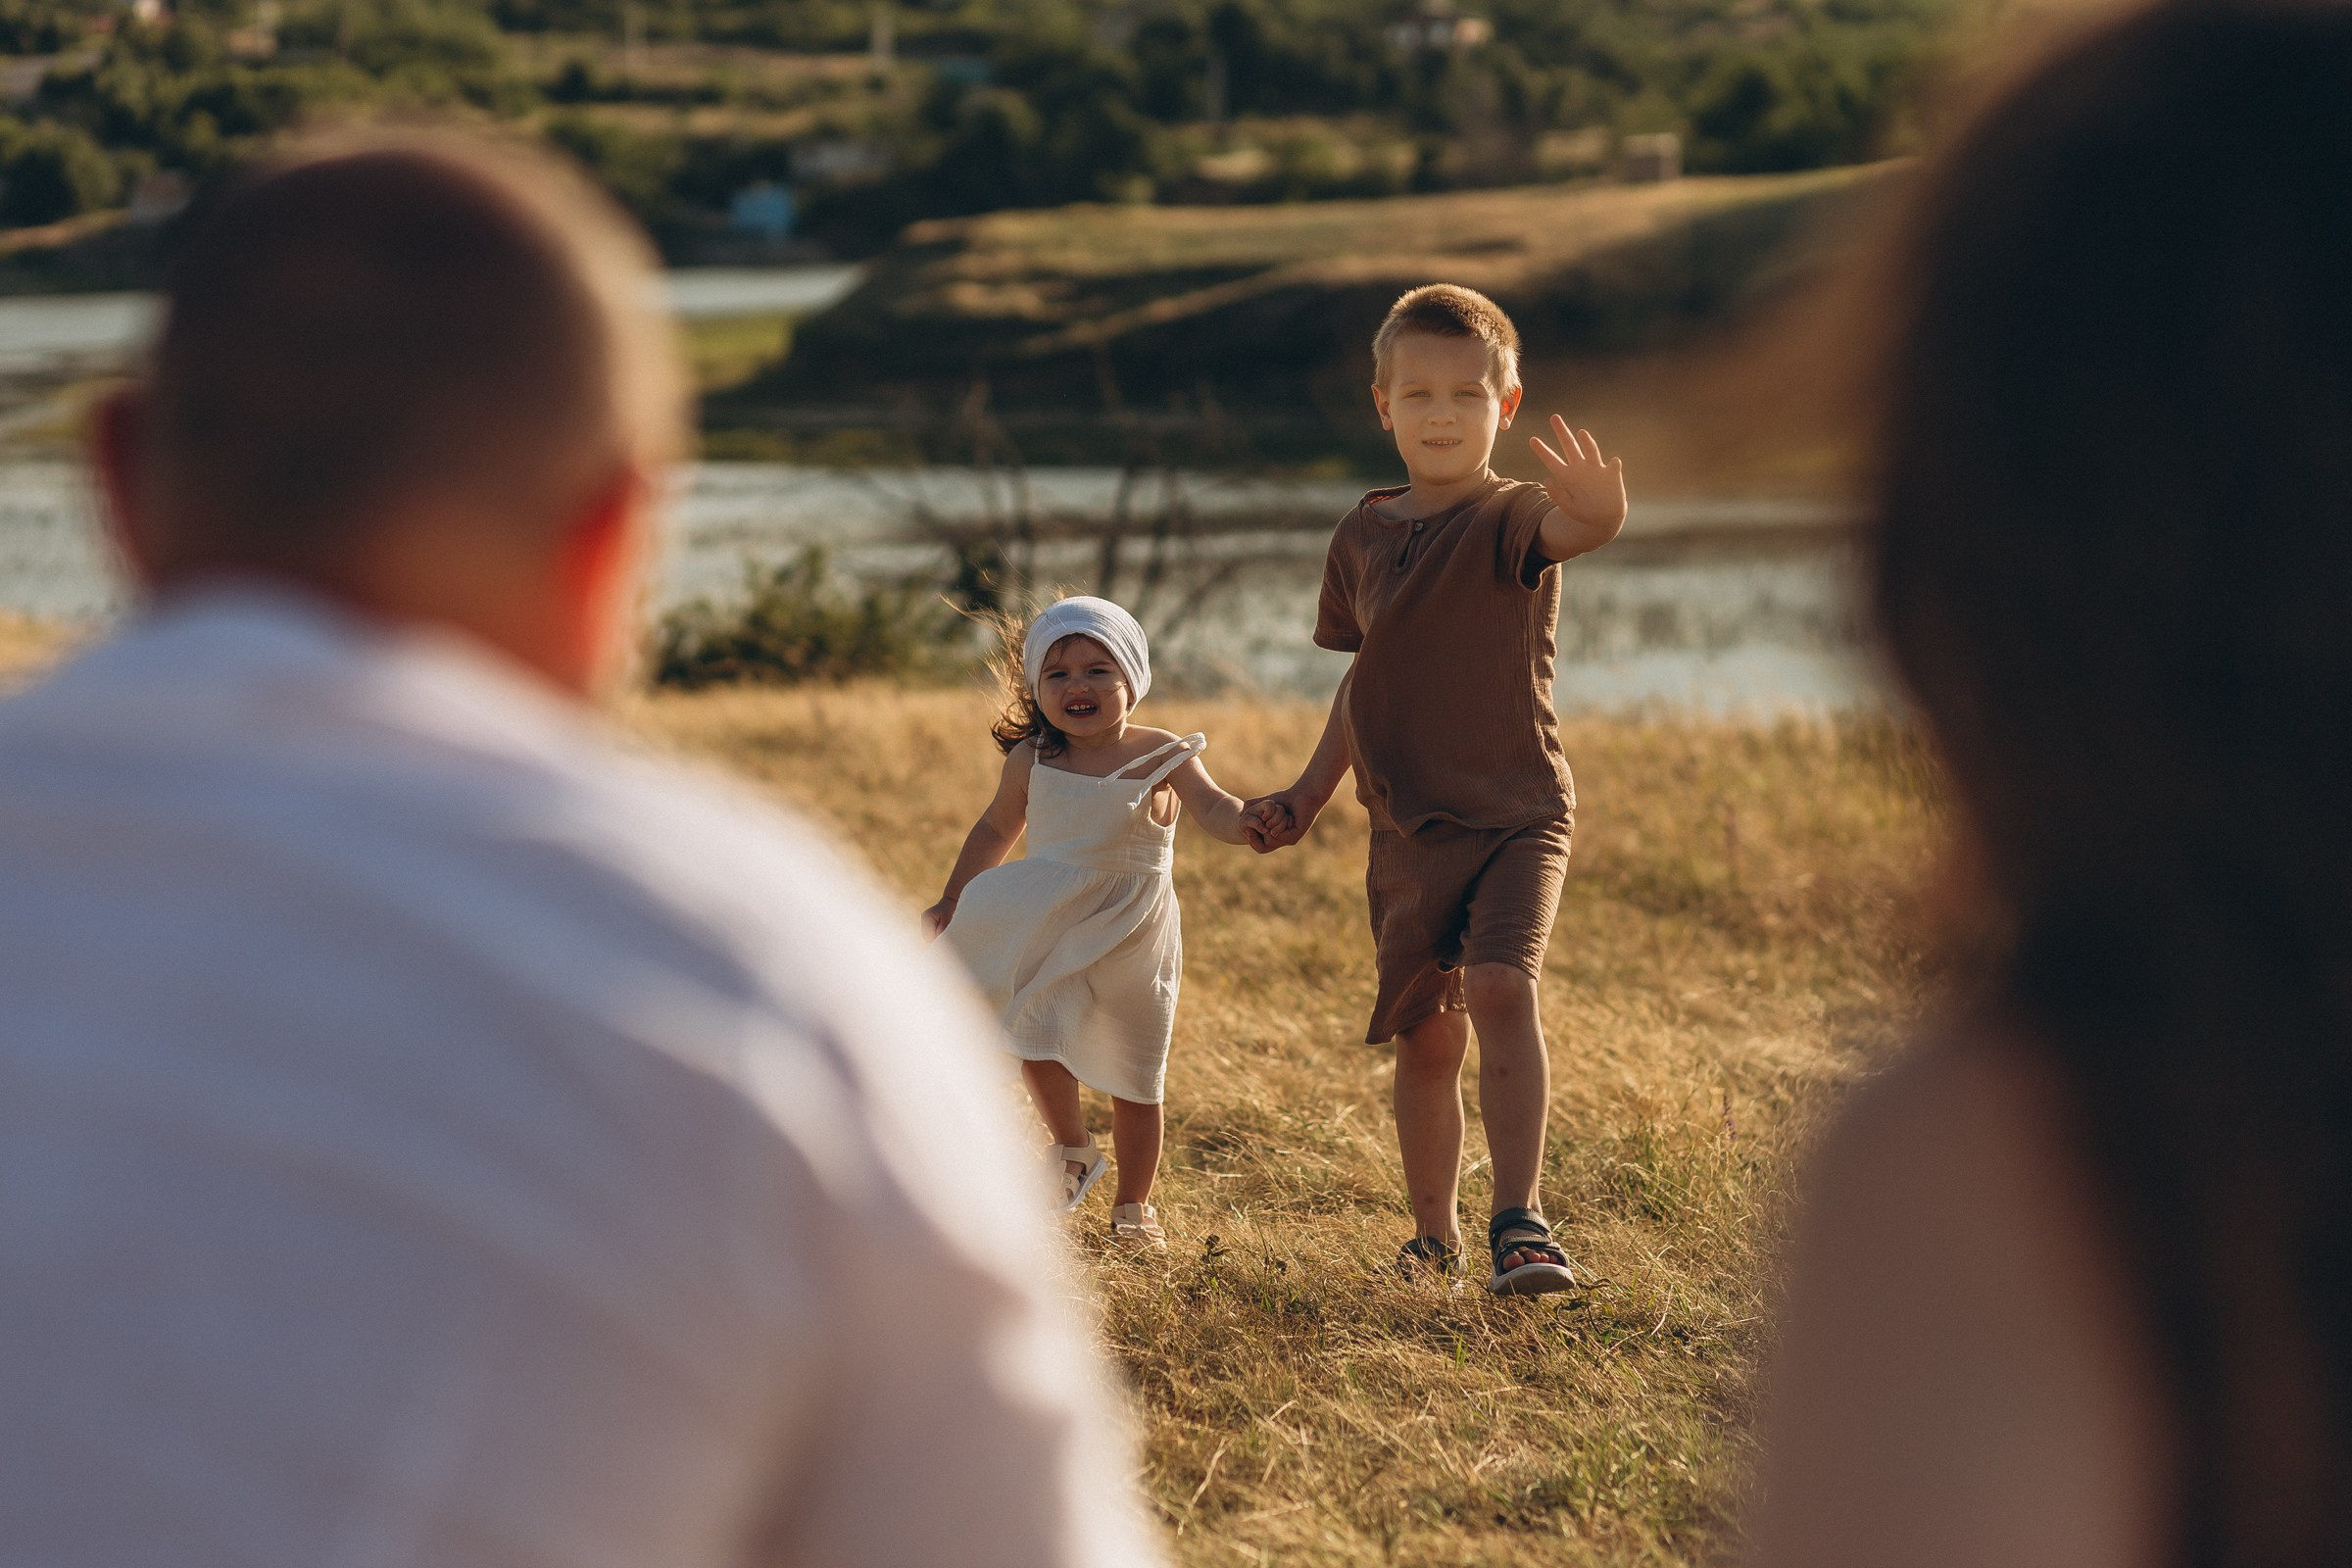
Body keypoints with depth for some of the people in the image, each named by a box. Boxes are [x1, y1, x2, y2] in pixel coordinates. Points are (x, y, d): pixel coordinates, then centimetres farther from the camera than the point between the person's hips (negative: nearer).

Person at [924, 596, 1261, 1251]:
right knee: (1037, 1037, -19)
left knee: (1135, 1078, 6)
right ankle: (1072, 1149, 7)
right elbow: (994, 832, 13)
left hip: (1135, 934, -1)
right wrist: (950, 903, 16)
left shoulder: (1163, 756, -10)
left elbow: (1213, 810, -24)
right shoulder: (1031, 760, -2)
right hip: (1052, 927, 2)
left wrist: (1253, 822, -47)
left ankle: (1133, 1204, 24)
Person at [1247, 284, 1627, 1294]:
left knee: (1502, 988, -24)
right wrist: (1309, 795, 20)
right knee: (1425, 1036, 10)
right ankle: (1434, 1233, 25)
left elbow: (1570, 528, -35)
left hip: (1516, 813, -5)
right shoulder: (1365, 537, 8)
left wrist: (1598, 508, -58)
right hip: (1407, 826, 5)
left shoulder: (1511, 519, -9)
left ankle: (1518, 1220, -22)